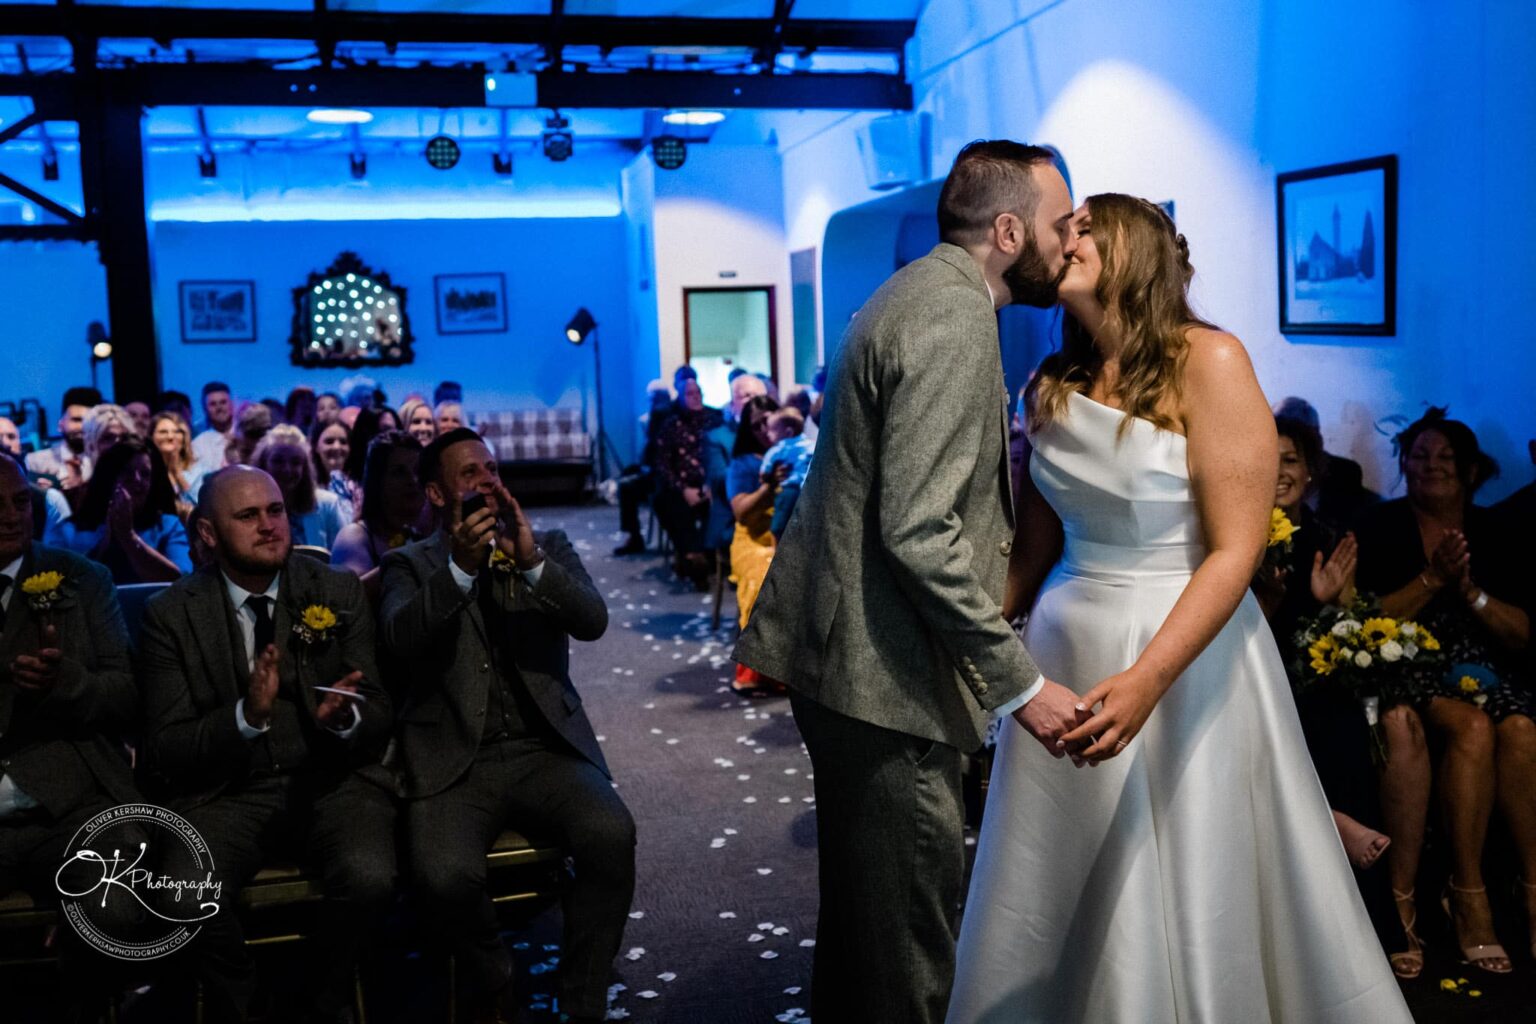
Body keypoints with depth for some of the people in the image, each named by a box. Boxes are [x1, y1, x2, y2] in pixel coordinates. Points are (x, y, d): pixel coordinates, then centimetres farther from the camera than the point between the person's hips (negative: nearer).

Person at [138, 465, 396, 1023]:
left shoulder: (340, 591, 3)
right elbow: (165, 754, -4)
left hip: (331, 780, 1)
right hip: (226, 790, 0)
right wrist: (246, 715, -24)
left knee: (369, 878, -29)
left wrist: (345, 718, -23)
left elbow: (379, 717, 3)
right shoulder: (171, 615, 0)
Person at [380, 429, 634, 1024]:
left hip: (545, 748, 1)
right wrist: (460, 568, -25)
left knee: (611, 835, -27)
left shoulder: (548, 546, 13)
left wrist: (532, 560, -20)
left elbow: (593, 621, -5)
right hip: (454, 760, -1)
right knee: (445, 876, -29)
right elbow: (400, 640, -12)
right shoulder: (411, 564, 9)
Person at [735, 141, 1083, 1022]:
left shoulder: (927, 293, 14)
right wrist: (1020, 683, -20)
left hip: (841, 649, 11)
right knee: (909, 932, 1)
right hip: (884, 669, -11)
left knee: (865, 899, 24)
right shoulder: (954, 321, -18)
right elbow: (919, 532, -25)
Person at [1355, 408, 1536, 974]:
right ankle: (1468, 894, -24)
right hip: (1408, 669, -3)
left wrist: (1470, 590, -9)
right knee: (1473, 727, -32)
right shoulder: (1383, 525, 4)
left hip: (1483, 669, 3)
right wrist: (1433, 578, -14)